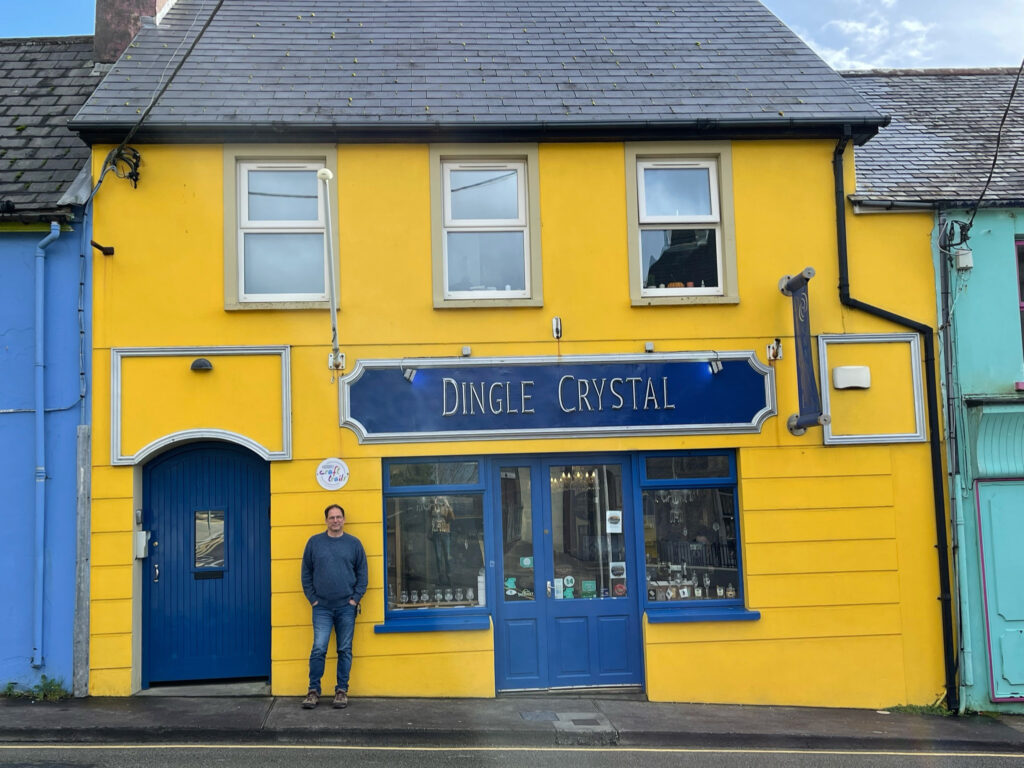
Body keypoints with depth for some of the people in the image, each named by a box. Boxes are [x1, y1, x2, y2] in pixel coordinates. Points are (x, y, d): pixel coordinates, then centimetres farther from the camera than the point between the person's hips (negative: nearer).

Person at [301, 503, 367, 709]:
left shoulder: (354, 543, 4)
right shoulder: (314, 542, 4)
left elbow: (362, 573, 6)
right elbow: (306, 573, 7)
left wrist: (355, 598, -3)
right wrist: (312, 598, -1)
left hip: (346, 607, 1)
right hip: (321, 607, -1)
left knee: (345, 650, 6)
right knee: (318, 649, -6)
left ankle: (342, 690, 15)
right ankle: (314, 691, 5)